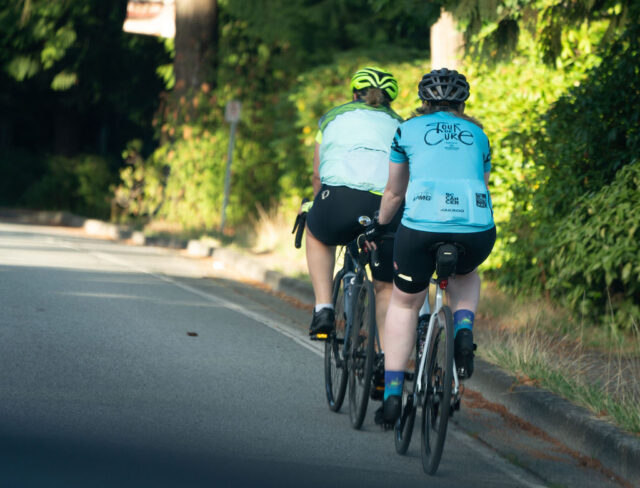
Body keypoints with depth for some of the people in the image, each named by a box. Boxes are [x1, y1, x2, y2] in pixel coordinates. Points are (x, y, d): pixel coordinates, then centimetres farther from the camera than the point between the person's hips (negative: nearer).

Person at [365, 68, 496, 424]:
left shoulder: (408, 130, 18)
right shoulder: (477, 134, 24)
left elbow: (394, 193, 25)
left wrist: (379, 228, 42)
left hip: (422, 225, -2)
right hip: (477, 228, 2)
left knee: (404, 303, 20)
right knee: (466, 275, 36)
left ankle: (392, 394, 14)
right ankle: (464, 331, 7)